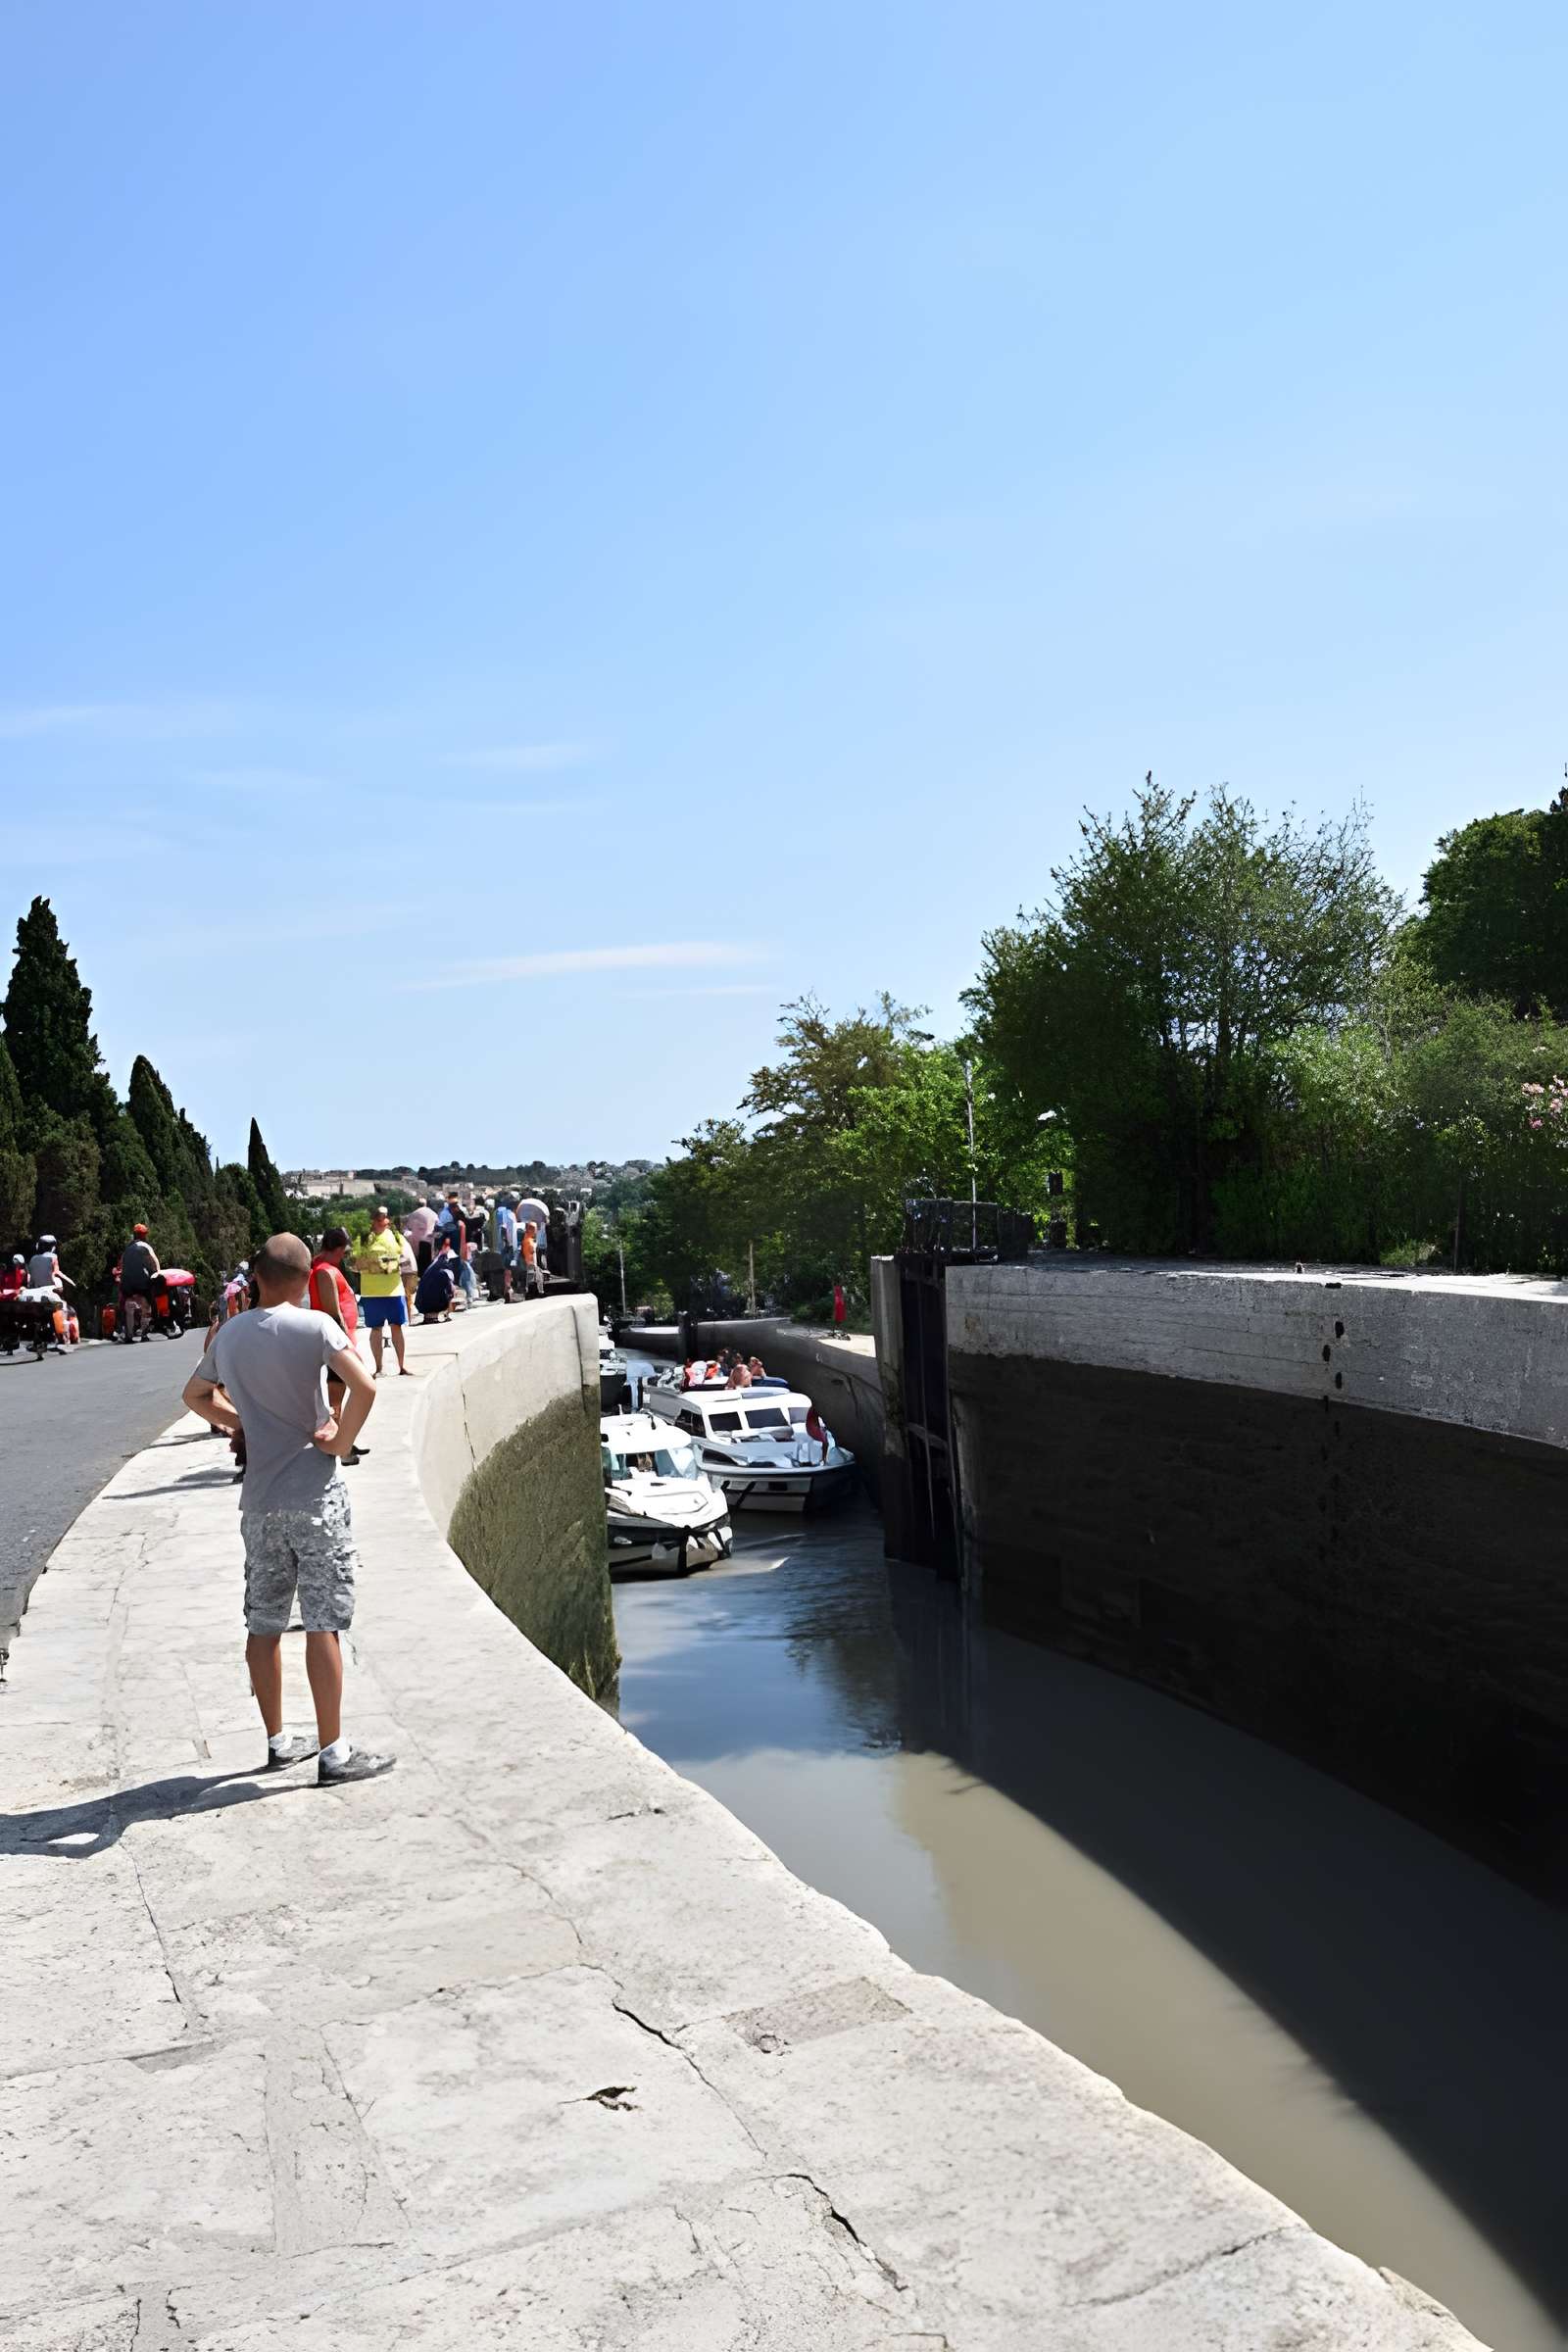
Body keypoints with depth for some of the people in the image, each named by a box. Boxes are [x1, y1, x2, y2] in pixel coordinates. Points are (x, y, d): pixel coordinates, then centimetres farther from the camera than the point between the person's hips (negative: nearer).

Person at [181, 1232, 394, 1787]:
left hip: (259, 1500, 5)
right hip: (315, 1494, -5)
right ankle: (333, 1752, 2)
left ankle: (279, 1741, 26)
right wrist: (342, 1440, -9)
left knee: (263, 1625, 13)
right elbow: (363, 1387, -22)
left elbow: (196, 1395, 23)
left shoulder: (230, 1333, 7)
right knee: (323, 1624, -2)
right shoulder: (315, 1325, -10)